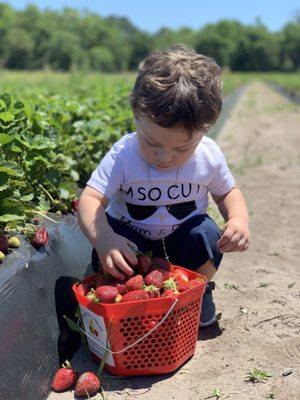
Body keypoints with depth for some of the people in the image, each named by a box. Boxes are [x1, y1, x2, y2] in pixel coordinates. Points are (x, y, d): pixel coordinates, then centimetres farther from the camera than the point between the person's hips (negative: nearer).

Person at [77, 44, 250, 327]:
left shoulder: (209, 156, -16)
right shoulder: (122, 155, -24)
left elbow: (228, 192, 2)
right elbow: (91, 200, -29)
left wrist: (239, 219, -21)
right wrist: (103, 237, -50)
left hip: (183, 234, 2)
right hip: (131, 237, -1)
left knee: (208, 236, -28)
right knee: (106, 258, -30)